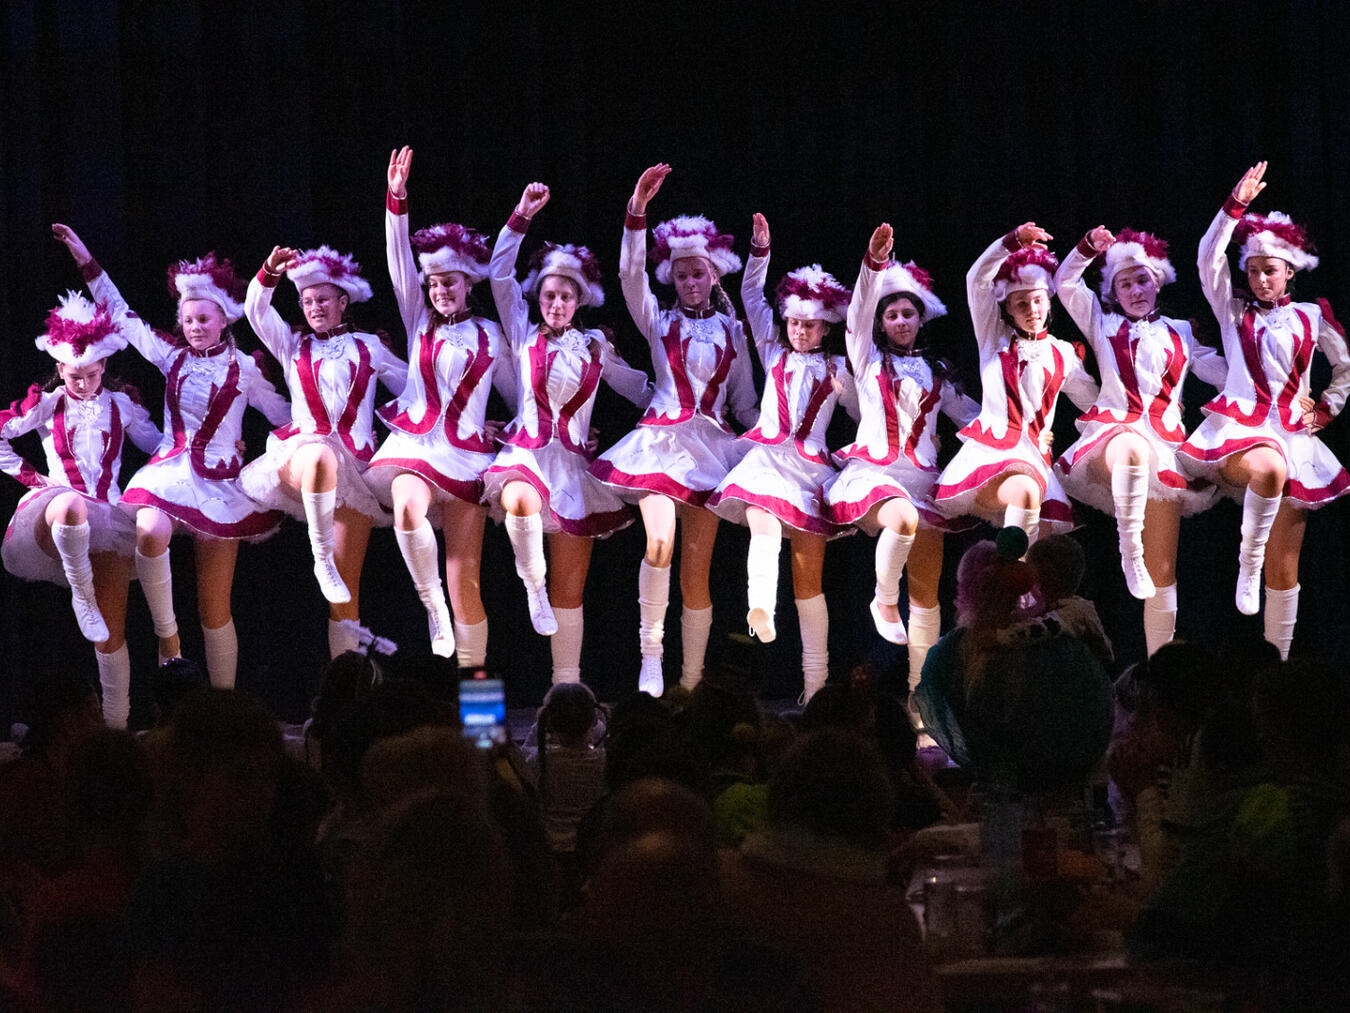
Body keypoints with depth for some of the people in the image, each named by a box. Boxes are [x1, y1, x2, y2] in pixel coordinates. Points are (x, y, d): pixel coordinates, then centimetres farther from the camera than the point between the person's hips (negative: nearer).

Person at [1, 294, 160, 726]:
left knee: (111, 632, -6)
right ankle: (81, 593, -27)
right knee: (70, 505, -45)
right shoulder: (46, 405, 7)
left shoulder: (121, 406, 13)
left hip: (108, 517, 2)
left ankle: (116, 724, -3)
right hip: (54, 518, -2)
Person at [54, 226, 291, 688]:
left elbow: (287, 417, 13)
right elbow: (121, 315, 11)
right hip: (169, 470, 1)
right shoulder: (173, 357, 10)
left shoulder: (244, 368, 5)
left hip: (220, 483, -1)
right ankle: (166, 635, -22)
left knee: (215, 609, 1)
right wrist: (84, 258, 8)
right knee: (149, 531, -37)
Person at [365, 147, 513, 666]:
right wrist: (397, 199, -12)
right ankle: (433, 608, -21)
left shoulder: (489, 335, 12)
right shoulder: (419, 321, 11)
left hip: (467, 454, 1)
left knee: (465, 576, -3)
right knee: (407, 506, -37)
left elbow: (519, 392, 21)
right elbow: (400, 260, 0)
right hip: (415, 442, -1)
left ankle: (473, 671, 5)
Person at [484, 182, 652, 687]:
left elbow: (640, 388, 25)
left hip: (573, 461, 2)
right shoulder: (524, 335, 8)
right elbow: (500, 275, 0)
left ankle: (568, 683, 4)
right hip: (527, 451, -2)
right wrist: (521, 217, -6)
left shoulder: (595, 347, 13)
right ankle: (532, 585, -20)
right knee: (519, 501, -42)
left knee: (569, 591, 1)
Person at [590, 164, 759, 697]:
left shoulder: (731, 332, 15)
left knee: (697, 568, -1)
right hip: (662, 438, -2)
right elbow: (631, 274, -7)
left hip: (713, 446, 2)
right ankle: (650, 654, -17)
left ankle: (692, 679, 3)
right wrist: (637, 211, -17)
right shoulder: (659, 321, 9)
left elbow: (744, 401, 20)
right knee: (660, 543, -25)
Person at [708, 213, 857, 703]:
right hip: (766, 457, -1)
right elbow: (752, 299, 15)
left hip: (813, 468, 1)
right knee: (764, 527, -34)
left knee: (808, 575, -1)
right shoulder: (774, 352, 16)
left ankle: (816, 680, 1)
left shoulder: (837, 369, 15)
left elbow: (863, 410, 25)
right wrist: (760, 252, 8)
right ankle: (760, 609, -60)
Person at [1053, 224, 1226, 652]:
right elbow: (1065, 283, 11)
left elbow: (1225, 372, 17)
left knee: (1163, 572, -3)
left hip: (1163, 447, 2)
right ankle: (1129, 552, -44)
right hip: (1111, 436, -2)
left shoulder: (1180, 333, 23)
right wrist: (1090, 247, -3)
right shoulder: (1103, 324, 20)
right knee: (1133, 446, -44)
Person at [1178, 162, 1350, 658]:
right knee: (1269, 468, -42)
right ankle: (1247, 564, -26)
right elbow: (1210, 258, -3)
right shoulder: (1234, 311, 10)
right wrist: (1236, 206, -10)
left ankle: (1278, 659, 2)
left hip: (1293, 435, 2)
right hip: (1238, 428, -2)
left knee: (1284, 562, -1)